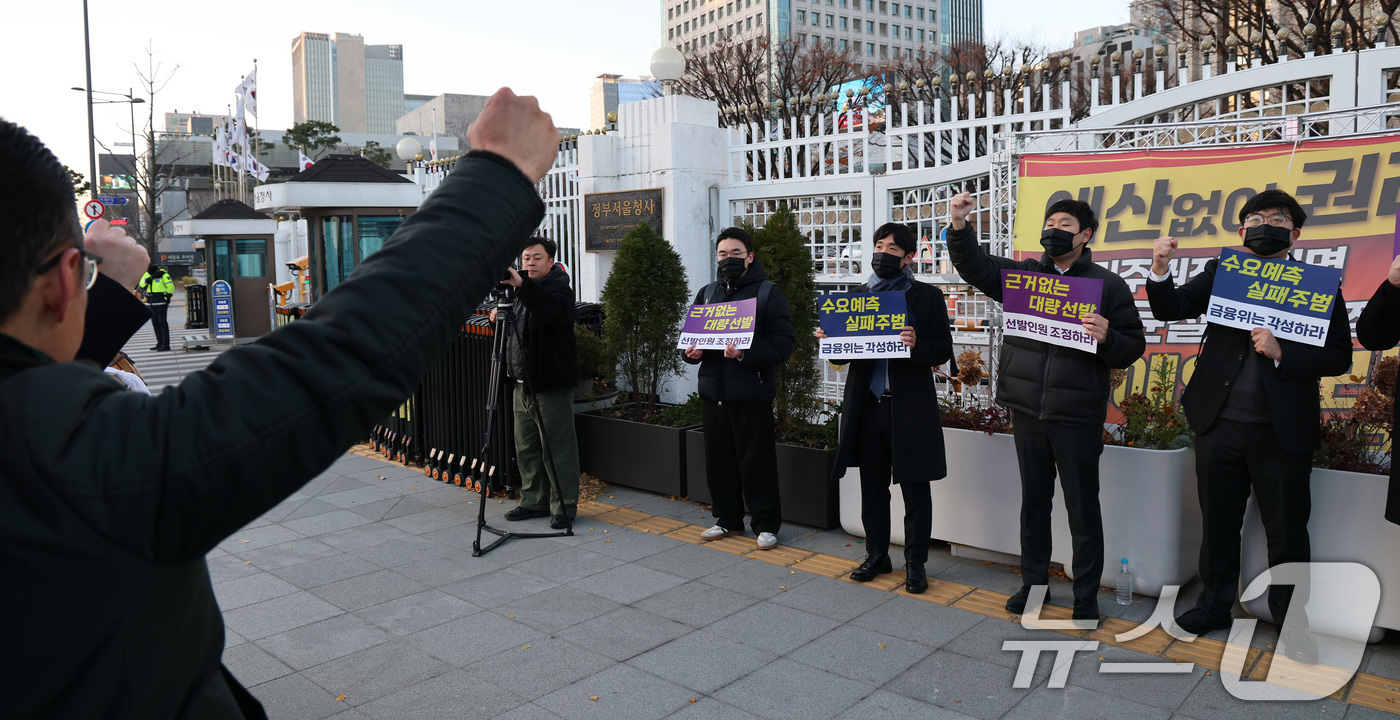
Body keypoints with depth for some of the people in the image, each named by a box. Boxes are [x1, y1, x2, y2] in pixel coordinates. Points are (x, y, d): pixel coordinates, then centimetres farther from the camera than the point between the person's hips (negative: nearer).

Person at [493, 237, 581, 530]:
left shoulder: (559, 288, -9)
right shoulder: (520, 291, 17)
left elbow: (554, 313, -33)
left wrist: (522, 285, -40)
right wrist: (498, 316, 5)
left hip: (551, 385, -9)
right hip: (523, 384, 9)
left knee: (557, 448, -5)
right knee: (526, 448, 14)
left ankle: (564, 507, 4)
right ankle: (534, 501, 26)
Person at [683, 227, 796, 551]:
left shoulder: (768, 293, -3)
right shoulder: (707, 293, 15)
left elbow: (783, 341, -12)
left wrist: (745, 354, -26)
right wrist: (691, 351, -3)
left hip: (752, 392, -5)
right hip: (714, 390, 6)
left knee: (757, 460, 0)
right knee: (719, 459, 12)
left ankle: (766, 524, 13)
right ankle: (728, 519, 27)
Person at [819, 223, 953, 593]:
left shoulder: (928, 296, 1)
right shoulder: (858, 295, 13)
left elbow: (943, 351, -3)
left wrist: (916, 344, -23)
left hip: (910, 406, -3)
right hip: (868, 405, 4)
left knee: (915, 489, 4)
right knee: (872, 486, 12)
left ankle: (915, 563, 16)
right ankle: (877, 555, 26)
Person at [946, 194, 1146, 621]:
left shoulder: (1108, 286, 1)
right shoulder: (1024, 274, 10)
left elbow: (1133, 347, -1)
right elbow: (975, 266, 3)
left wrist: (1107, 338, -22)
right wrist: (960, 226, -12)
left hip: (1077, 414, -3)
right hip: (1027, 409, 3)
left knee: (1083, 508, 5)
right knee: (1033, 501, 14)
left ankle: (1086, 597, 18)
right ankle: (1033, 584, 29)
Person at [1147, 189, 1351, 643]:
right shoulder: (1220, 273, 6)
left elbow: (1339, 356, -5)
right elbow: (1170, 309, -2)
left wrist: (1281, 352, -20)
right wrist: (1161, 270, -19)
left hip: (1283, 430, -2)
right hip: (1219, 422, 2)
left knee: (1287, 533, 9)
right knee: (1218, 523, 15)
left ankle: (1290, 622, 27)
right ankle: (1215, 605, 32)